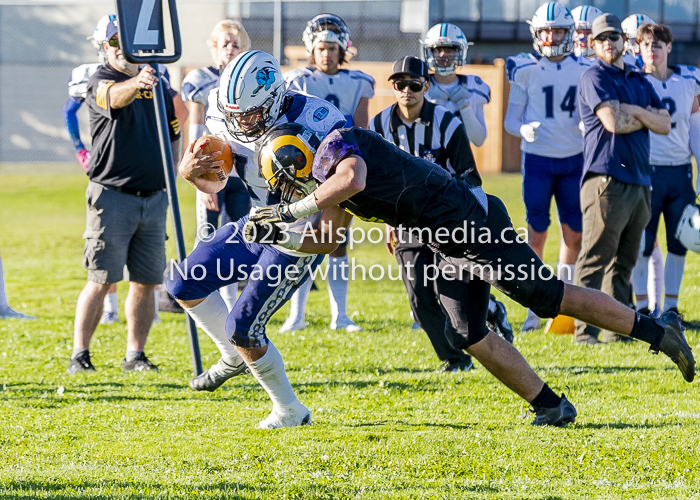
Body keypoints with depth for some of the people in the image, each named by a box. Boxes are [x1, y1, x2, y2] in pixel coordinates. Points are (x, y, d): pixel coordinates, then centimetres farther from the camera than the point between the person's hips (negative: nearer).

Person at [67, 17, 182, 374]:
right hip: (112, 195, -5)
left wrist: (168, 177, 13)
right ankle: (79, 355, -3)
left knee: (146, 281, 6)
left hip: (153, 196, 6)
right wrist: (136, 83, -54)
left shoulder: (157, 83, 13)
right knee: (101, 280, -8)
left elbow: (172, 134, 24)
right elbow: (115, 97, -32)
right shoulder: (101, 81, -7)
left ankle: (135, 355, 13)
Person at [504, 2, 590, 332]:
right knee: (537, 234, -2)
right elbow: (510, 119, -1)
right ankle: (534, 310, 5)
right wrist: (523, 129, -22)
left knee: (574, 235, 4)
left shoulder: (582, 70, 5)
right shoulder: (525, 70, -3)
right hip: (538, 159, -3)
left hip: (573, 159, 3)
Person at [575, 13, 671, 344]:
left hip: (639, 180, 8)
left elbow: (664, 125, 11)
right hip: (606, 178, -8)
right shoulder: (594, 78, -3)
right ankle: (585, 331, -9)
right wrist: (645, 118, 2)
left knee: (624, 262, 10)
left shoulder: (640, 81, 20)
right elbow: (615, 123, -16)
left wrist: (634, 111, -4)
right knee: (595, 259, -9)